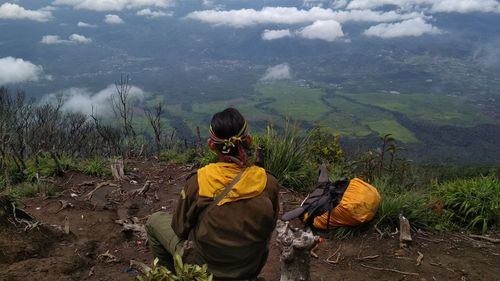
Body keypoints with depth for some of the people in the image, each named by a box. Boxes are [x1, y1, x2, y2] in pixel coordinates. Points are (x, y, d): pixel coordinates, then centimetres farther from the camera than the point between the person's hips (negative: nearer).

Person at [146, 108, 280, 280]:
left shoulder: (197, 182, -23)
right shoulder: (269, 184, -18)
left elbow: (180, 229, -7)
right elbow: (269, 227, -1)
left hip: (205, 266, -2)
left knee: (155, 220, 19)